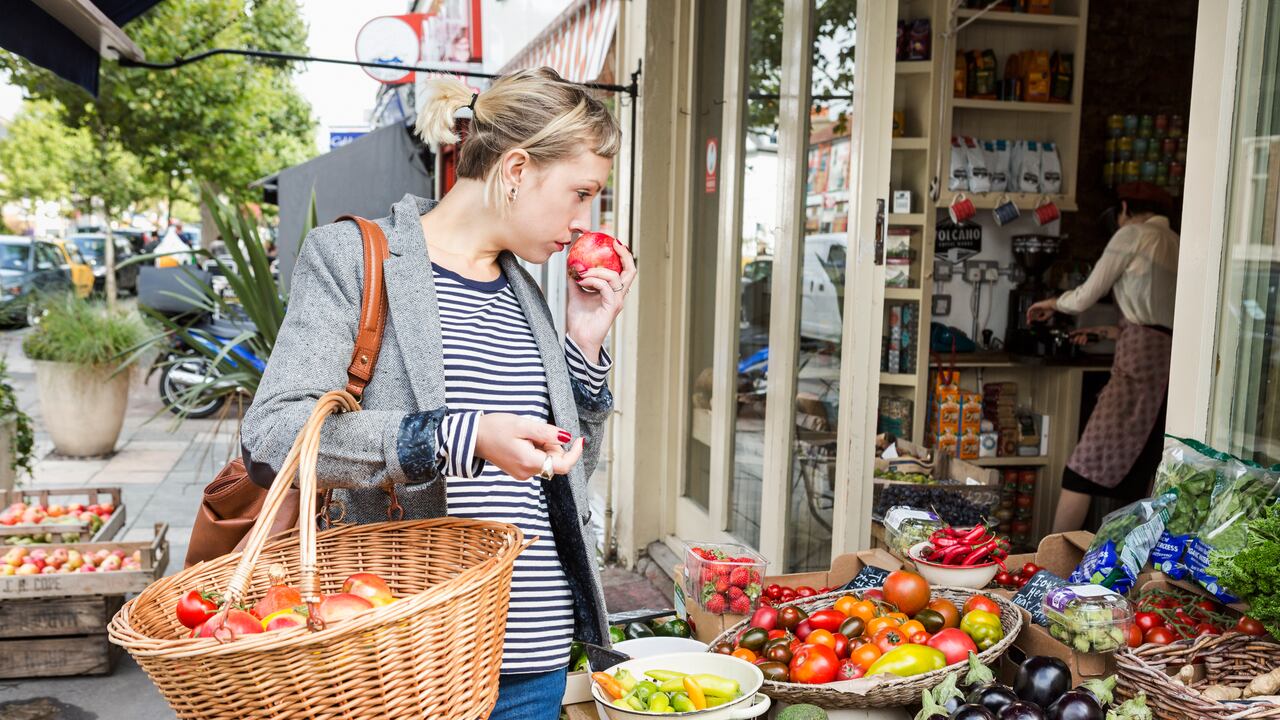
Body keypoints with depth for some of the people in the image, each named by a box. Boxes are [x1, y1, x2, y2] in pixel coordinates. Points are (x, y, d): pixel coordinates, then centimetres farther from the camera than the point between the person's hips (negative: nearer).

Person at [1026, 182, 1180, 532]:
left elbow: (1085, 297, 5)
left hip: (1141, 360, -8)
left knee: (1084, 470, -7)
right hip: (1173, 358, 8)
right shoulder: (1178, 246, 23)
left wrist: (1052, 304, 24)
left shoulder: (1133, 234, 2)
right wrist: (1110, 332, 31)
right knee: (1134, 481, 8)